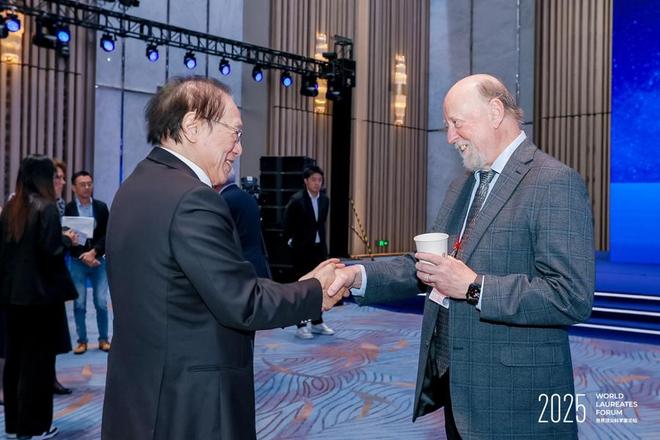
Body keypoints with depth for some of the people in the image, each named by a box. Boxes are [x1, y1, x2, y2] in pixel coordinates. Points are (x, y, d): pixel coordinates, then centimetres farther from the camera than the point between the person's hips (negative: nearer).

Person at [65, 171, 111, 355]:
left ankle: (103, 339, 13)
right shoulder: (68, 208, -4)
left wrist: (93, 252, -14)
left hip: (98, 260, 1)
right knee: (79, 304, 3)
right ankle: (82, 341, 14)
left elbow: (107, 235, -1)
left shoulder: (101, 207, 2)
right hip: (77, 262, -1)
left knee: (101, 303, 0)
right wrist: (83, 256, -11)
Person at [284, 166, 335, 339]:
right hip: (302, 249, -6)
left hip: (319, 248, 6)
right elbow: (287, 223, -4)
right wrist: (290, 240, -2)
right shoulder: (297, 200, -14)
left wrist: (323, 242, 14)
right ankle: (301, 325, 6)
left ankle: (317, 322, 21)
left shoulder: (324, 200, 4)